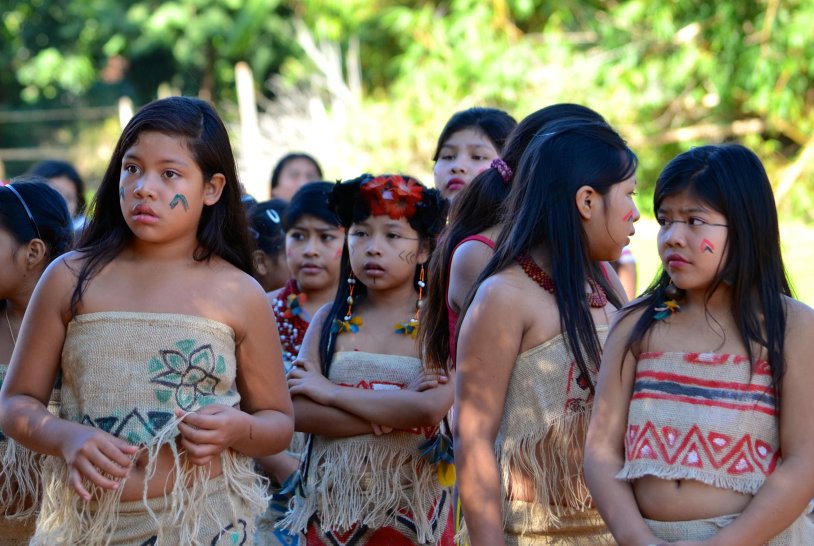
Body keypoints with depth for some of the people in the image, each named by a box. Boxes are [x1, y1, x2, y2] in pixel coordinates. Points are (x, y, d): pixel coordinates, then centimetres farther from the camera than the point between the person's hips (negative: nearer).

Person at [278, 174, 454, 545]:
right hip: (331, 505, 3)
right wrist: (386, 417, -17)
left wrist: (331, 392, -13)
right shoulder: (331, 319, 5)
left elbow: (431, 408, -21)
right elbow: (298, 410, -7)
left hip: (412, 508, -3)